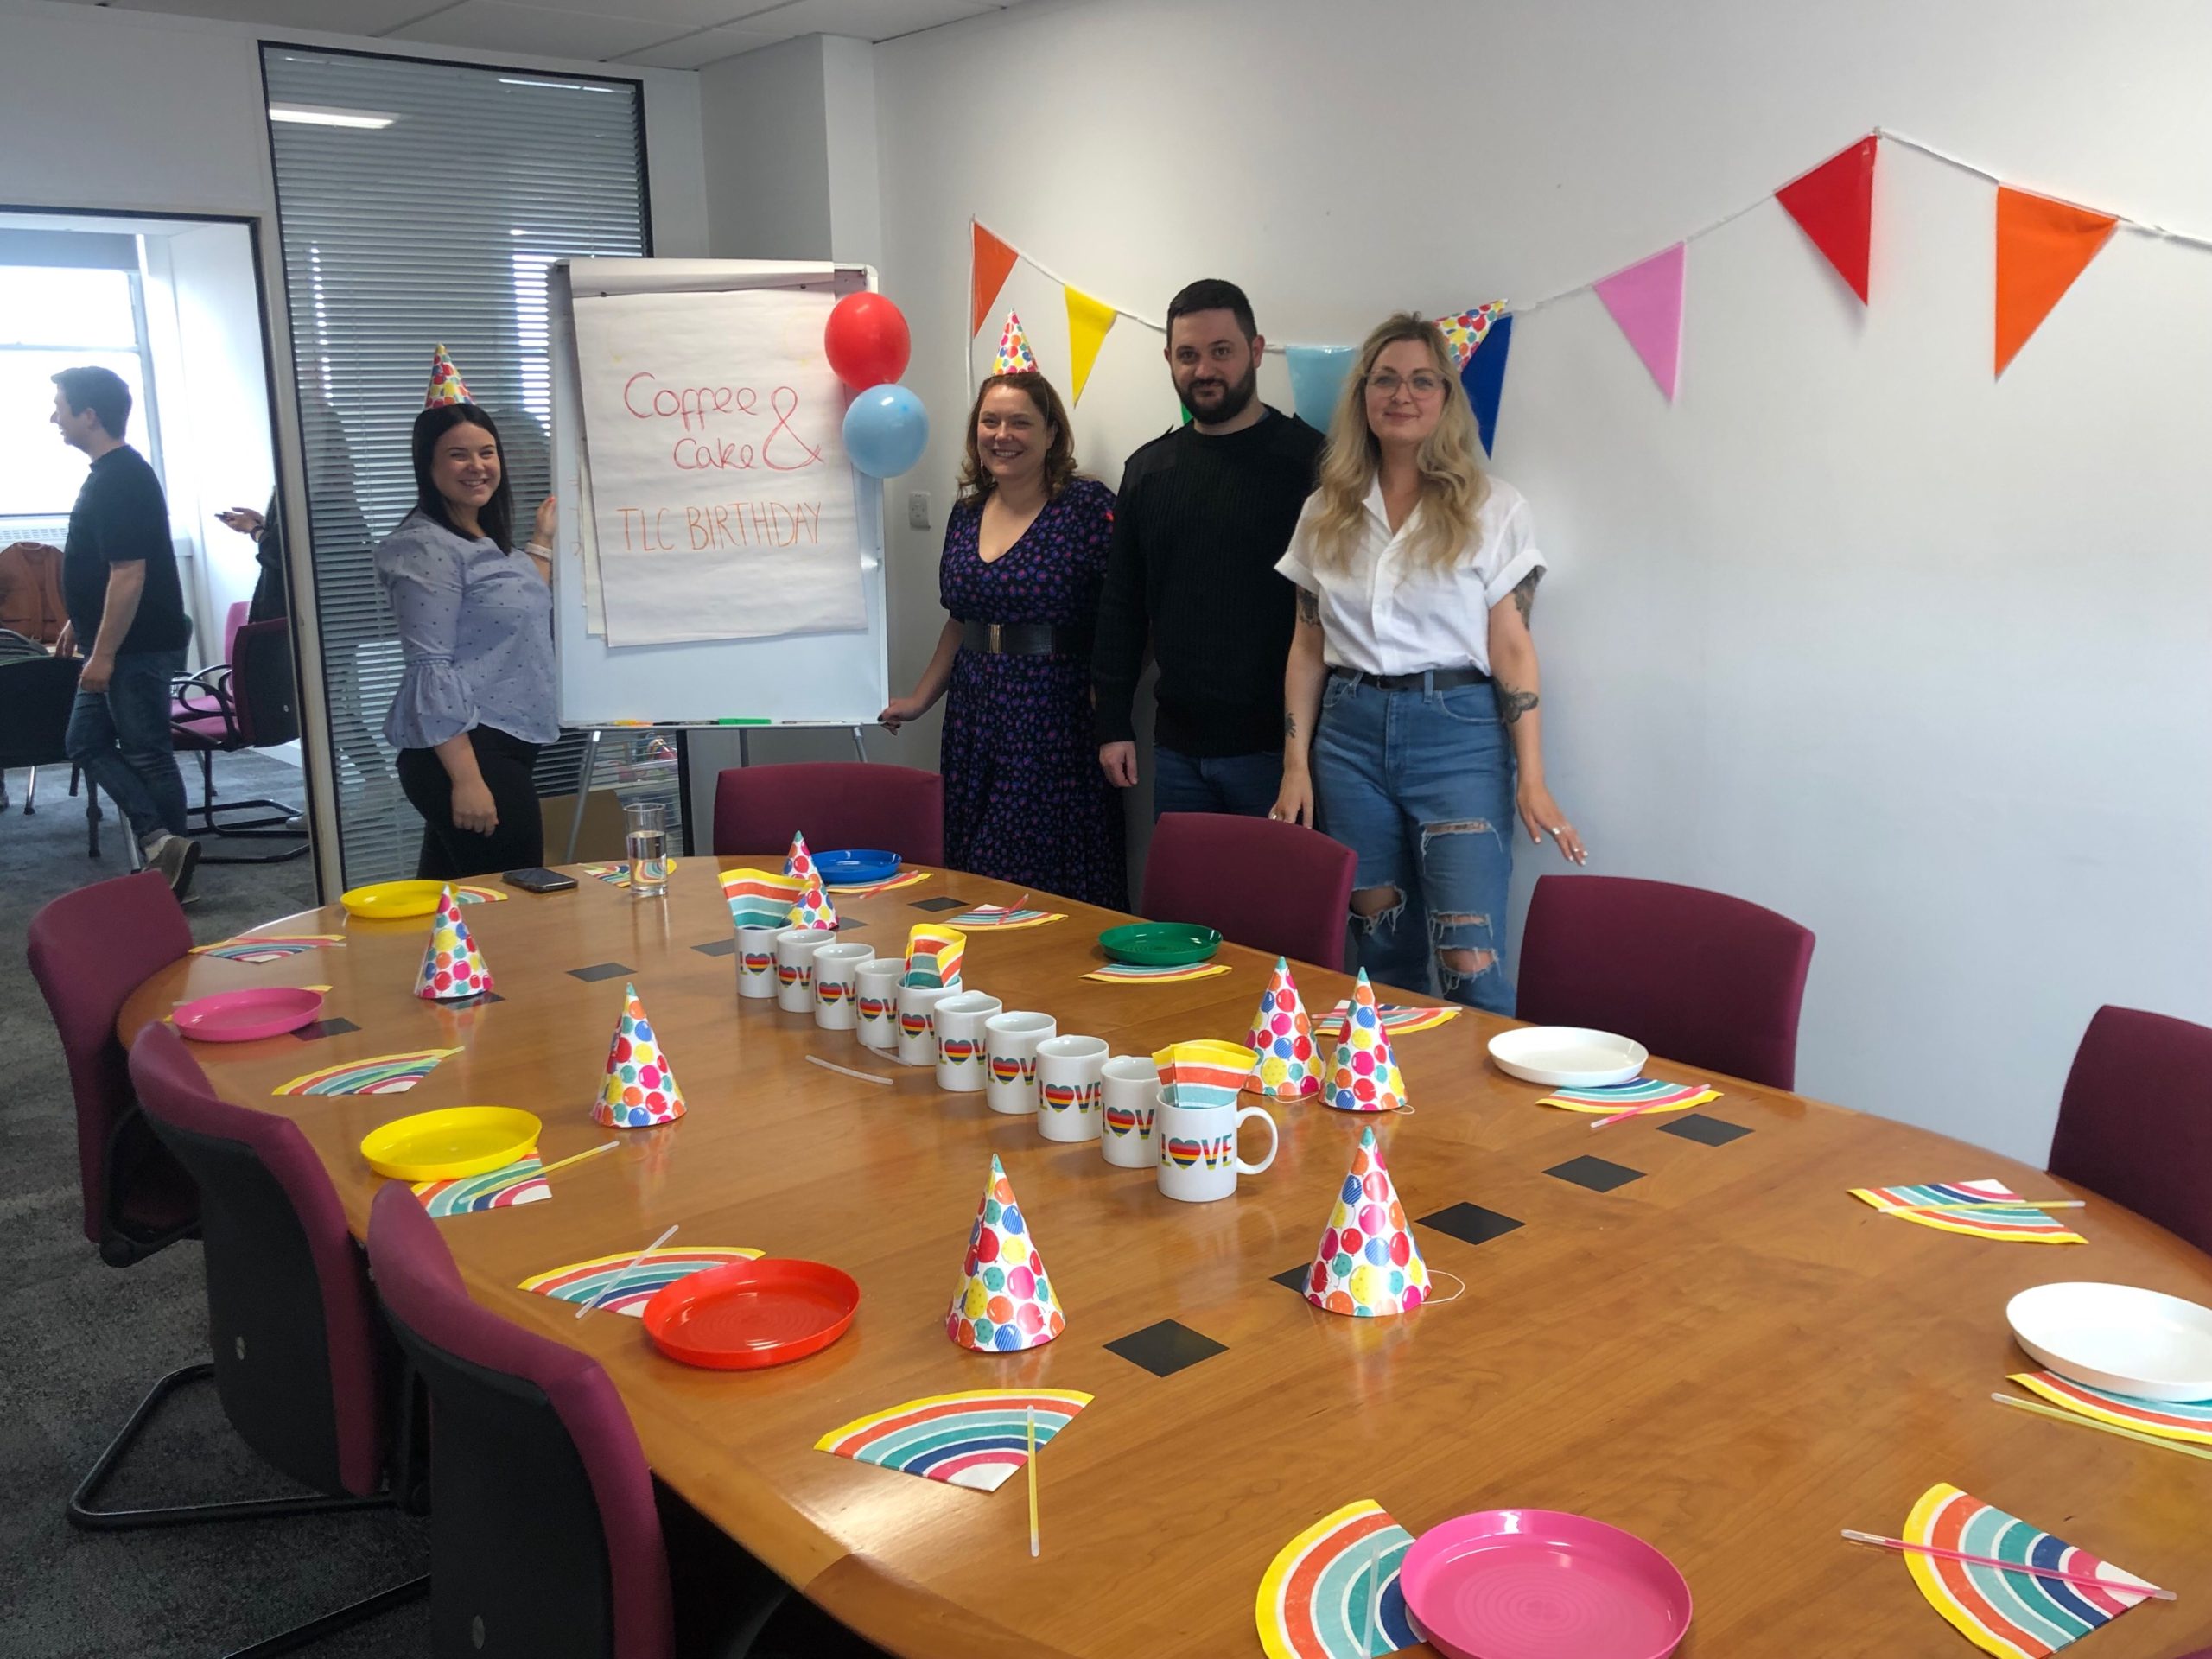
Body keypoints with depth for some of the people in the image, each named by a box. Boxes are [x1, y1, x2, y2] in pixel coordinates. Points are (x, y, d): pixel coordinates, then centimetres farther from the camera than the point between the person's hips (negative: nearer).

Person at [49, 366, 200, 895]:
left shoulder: (122, 480, -19)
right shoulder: (109, 472, 13)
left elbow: (128, 574, -24)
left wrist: (103, 654, -22)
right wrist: (79, 625, 26)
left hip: (139, 647, -11)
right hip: (118, 644, 11)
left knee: (146, 754, -2)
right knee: (87, 744, 10)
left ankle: (166, 848, 7)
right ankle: (164, 846, 4)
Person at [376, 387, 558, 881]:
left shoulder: (483, 540, 15)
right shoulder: (426, 547, -12)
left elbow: (522, 614, 29)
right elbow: (431, 670, -18)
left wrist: (543, 540, 27)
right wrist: (466, 779, -23)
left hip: (505, 747, 9)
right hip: (464, 751, -9)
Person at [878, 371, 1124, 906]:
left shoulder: (1087, 506, -8)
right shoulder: (967, 512, 11)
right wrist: (921, 698, 22)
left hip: (1055, 718, -6)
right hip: (973, 718, 6)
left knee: (1050, 876, -5)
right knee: (974, 883, 8)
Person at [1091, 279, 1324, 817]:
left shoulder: (1307, 460, -5)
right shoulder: (1148, 468, 10)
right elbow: (1121, 605, 14)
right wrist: (1113, 725, 10)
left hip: (1275, 748, -4)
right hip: (1177, 746, 5)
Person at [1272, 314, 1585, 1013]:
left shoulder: (1492, 509, 0)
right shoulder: (1325, 513, 9)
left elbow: (1512, 648, -3)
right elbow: (1308, 647, 11)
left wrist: (1531, 780, -8)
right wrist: (1296, 765, 5)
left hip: (1457, 731, -3)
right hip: (1350, 730, 3)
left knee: (1471, 965, -9)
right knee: (1383, 953, 8)